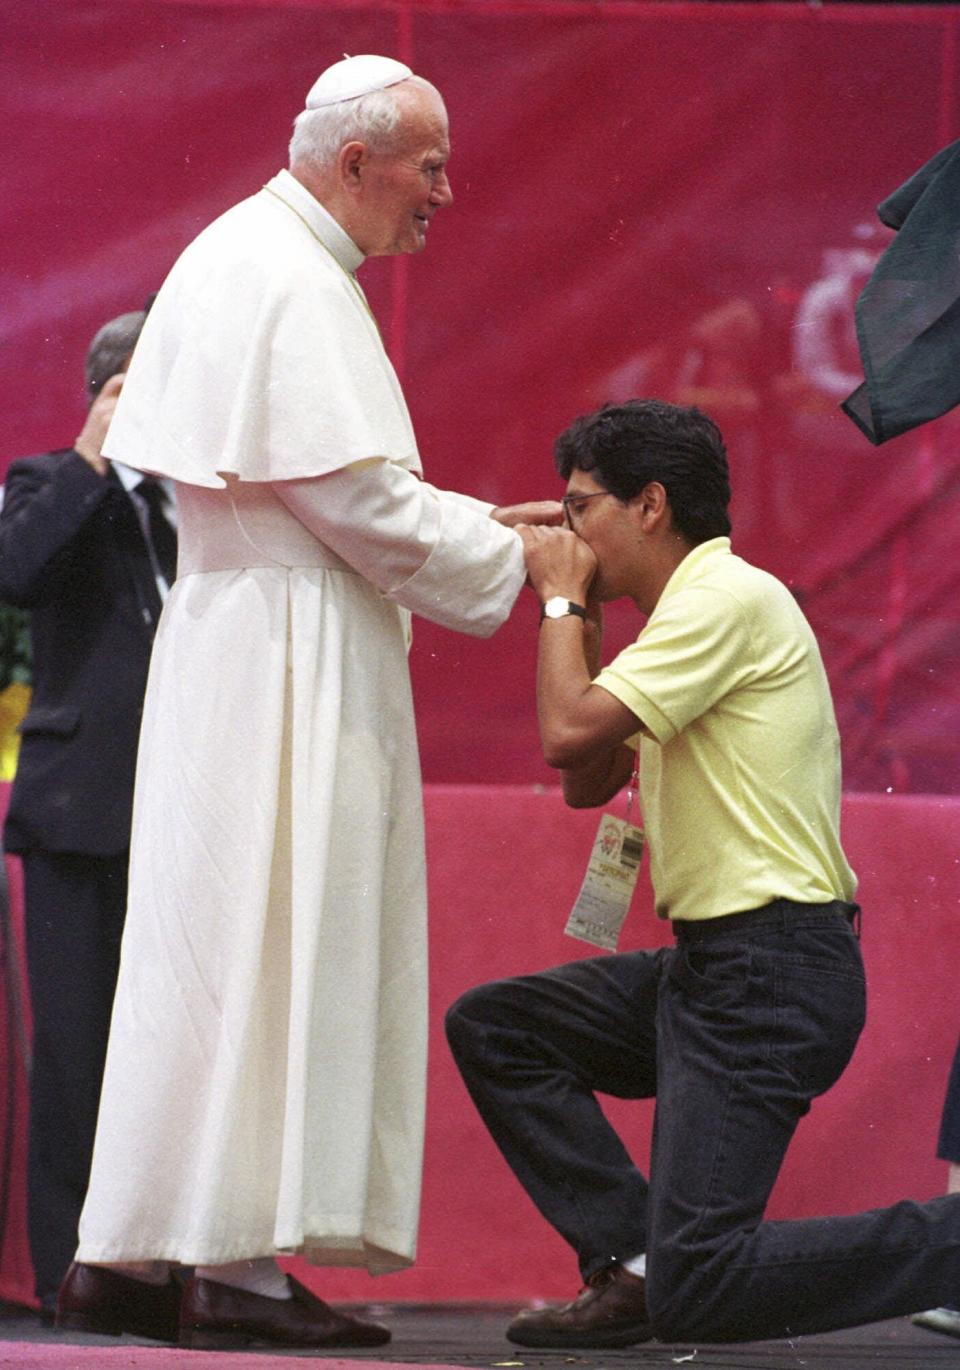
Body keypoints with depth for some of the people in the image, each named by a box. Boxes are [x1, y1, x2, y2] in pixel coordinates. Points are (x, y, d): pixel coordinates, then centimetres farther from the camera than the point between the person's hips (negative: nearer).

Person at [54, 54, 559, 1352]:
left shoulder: (243, 257, 19)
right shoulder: (290, 281, -14)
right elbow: (355, 497, -18)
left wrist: (484, 519, 17)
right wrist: (507, 560, -5)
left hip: (239, 643, 10)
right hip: (284, 659, -10)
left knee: (207, 953, 9)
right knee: (272, 945, -9)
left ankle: (128, 1257, 10)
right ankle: (235, 1262, -10)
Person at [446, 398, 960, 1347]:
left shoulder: (728, 599, -13)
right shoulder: (688, 612, 19)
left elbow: (568, 733, -19)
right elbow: (588, 783, 23)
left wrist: (562, 599, -3)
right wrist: (577, 620, 16)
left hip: (772, 974, -10)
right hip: (707, 965, 10)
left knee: (697, 1286, -16)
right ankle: (631, 1261, 2)